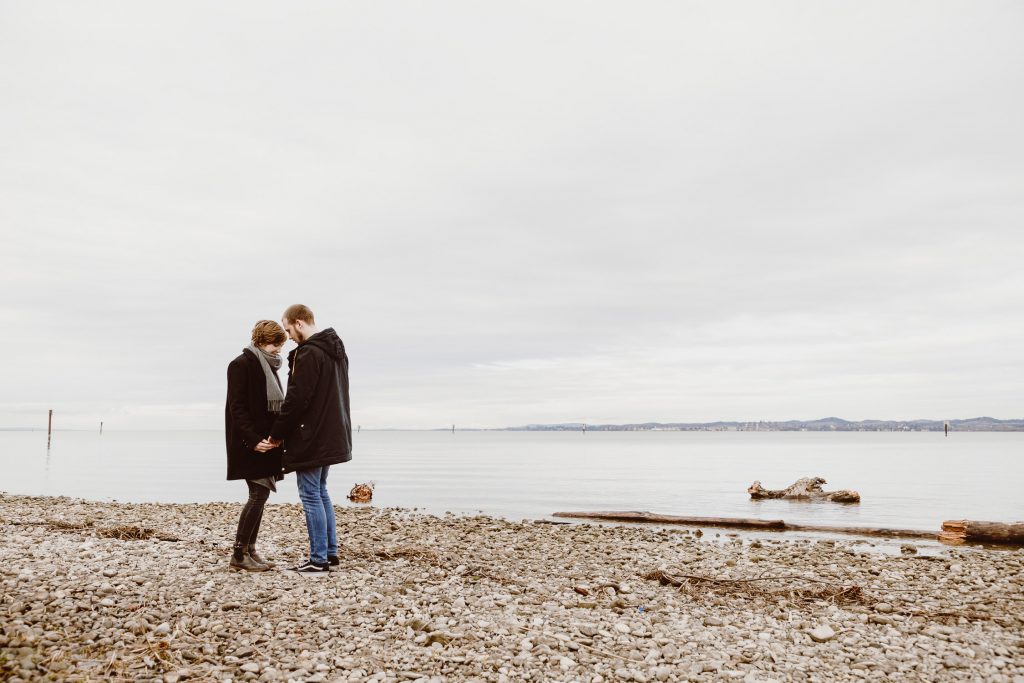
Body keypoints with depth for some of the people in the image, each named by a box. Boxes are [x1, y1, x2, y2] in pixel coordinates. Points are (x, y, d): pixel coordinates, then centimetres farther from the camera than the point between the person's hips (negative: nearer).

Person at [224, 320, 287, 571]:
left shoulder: (268, 367, 17)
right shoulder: (241, 365, -9)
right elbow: (237, 407, -16)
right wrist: (253, 440, -22)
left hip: (266, 441, 9)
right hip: (250, 443, -8)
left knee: (260, 495, 7)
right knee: (259, 494, -10)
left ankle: (249, 551, 13)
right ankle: (239, 554, -2)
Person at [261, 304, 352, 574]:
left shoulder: (308, 353, -18)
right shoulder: (336, 350, 11)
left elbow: (295, 400, -20)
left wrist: (277, 435, -8)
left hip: (311, 438, -9)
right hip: (331, 436, 9)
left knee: (311, 496, -1)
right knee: (321, 492, 18)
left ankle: (318, 560, 5)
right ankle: (331, 552, 22)